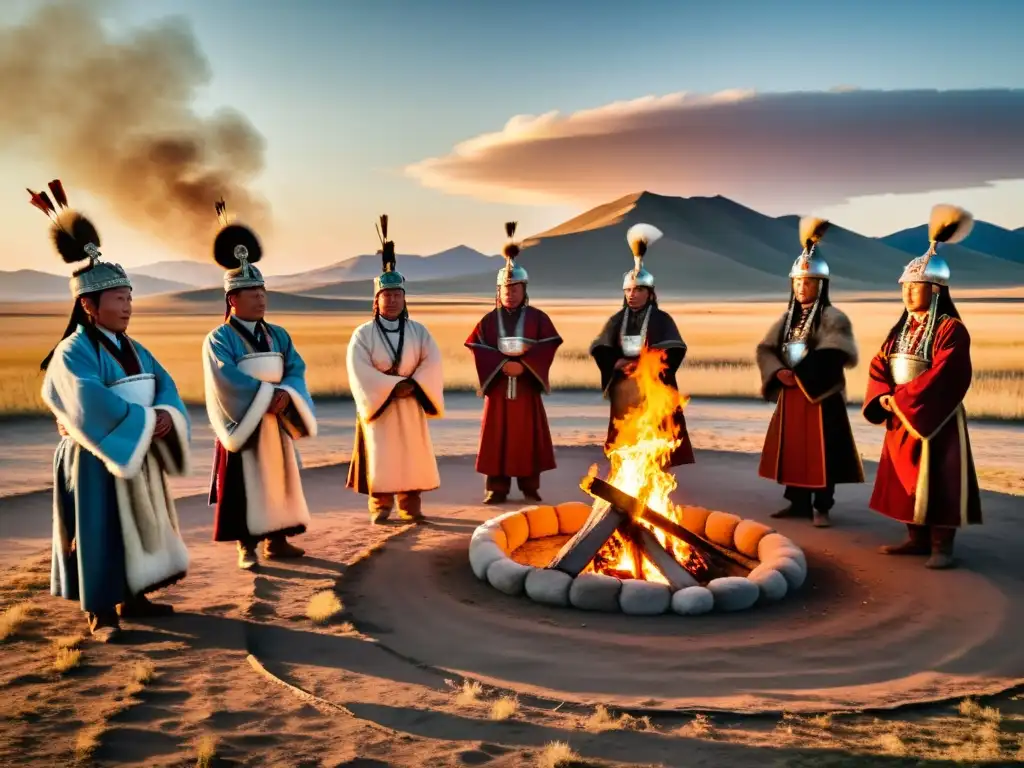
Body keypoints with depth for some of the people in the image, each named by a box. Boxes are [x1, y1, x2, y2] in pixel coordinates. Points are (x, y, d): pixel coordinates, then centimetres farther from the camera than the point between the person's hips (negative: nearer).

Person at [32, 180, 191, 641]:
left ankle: (131, 599, 27)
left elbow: (165, 386, 0)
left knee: (137, 528, 14)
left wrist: (165, 417, -21)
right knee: (100, 533, -1)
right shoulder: (73, 353, -14)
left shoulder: (133, 349, 10)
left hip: (138, 456, 8)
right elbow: (92, 404, -27)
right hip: (96, 460, -8)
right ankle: (99, 613, 9)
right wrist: (144, 422, -25)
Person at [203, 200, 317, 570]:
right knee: (245, 485, -1)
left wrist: (284, 394, -20)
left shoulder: (278, 335, 10)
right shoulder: (219, 338, -8)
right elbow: (228, 379, -21)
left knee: (279, 481, 10)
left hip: (276, 422, 6)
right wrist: (266, 395, -23)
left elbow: (296, 369, -1)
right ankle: (246, 547, 8)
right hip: (243, 423, -6)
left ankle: (276, 541, 20)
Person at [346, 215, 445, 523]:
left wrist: (413, 384, -19)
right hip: (377, 403, -2)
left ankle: (410, 507, 11)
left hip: (410, 406, 2)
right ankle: (380, 507, 8)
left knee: (411, 454, 3)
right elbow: (359, 371, -14)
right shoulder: (363, 334, -3)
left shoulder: (418, 331, 5)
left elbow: (433, 362, -4)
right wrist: (393, 385, -20)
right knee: (379, 456, -1)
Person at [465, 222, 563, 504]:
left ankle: (530, 487, 13)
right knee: (497, 437, 1)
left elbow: (550, 345, -5)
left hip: (526, 386, 0)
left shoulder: (537, 317, 3)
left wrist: (524, 362, -18)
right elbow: (476, 347, -3)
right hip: (497, 385, 1)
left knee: (528, 436, 3)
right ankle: (496, 488, 8)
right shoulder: (489, 319, 5)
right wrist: (502, 364, -17)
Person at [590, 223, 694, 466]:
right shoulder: (617, 320, 12)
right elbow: (600, 349, 5)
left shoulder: (661, 319, 1)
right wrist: (617, 363, -13)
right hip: (624, 391, 4)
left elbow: (673, 353, -7)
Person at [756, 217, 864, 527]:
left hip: (821, 395, -6)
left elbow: (835, 358, -18)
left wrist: (804, 374, -18)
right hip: (790, 395, 6)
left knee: (820, 452, -3)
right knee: (792, 449, 10)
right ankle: (798, 503, 21)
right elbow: (765, 349, 3)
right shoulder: (788, 319, 12)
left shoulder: (832, 318, -7)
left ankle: (821, 507, 6)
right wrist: (780, 373, -14)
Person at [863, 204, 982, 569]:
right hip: (901, 419, 8)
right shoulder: (901, 329, 11)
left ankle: (941, 545, 3)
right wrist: (885, 398, -12)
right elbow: (878, 366, 6)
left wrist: (901, 399, -19)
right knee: (906, 480, 11)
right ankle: (917, 538, 21)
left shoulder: (950, 329, -12)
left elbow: (942, 377, -22)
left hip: (936, 418, -7)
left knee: (935, 482, -4)